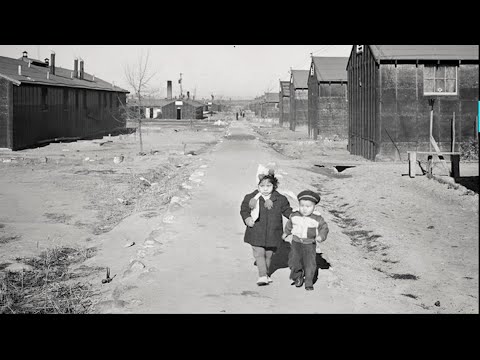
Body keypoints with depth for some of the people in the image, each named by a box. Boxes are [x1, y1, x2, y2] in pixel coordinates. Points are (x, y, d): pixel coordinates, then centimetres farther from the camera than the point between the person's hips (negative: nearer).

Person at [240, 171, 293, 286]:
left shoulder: (280, 199, -1)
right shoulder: (251, 198, -5)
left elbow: (287, 211, 9)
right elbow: (244, 209, 4)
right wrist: (247, 218, -13)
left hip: (272, 233, 2)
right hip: (256, 232, -1)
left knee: (269, 255, 13)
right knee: (259, 253, -8)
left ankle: (266, 274, 30)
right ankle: (262, 276, -7)